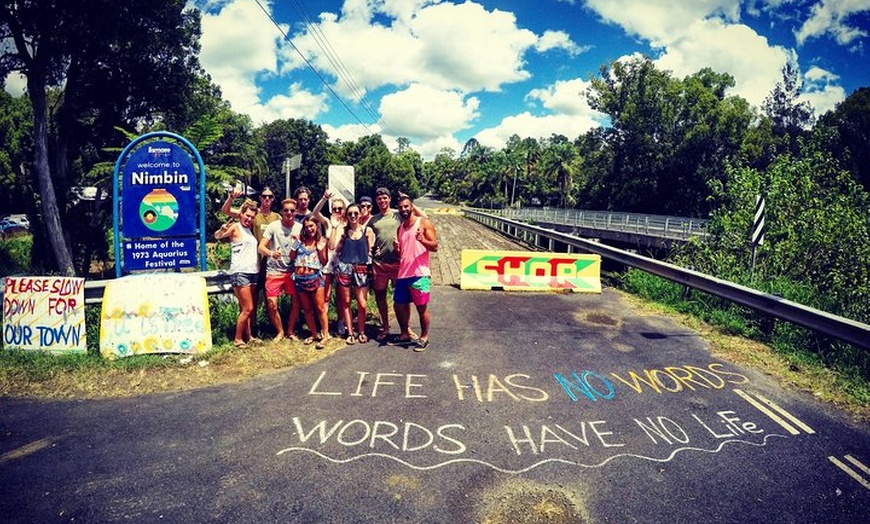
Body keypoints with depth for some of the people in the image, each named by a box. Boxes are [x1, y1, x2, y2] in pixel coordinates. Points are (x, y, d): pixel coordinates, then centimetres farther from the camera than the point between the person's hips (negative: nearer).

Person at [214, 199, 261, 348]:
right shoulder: (235, 227, -5)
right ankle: (237, 339, 5)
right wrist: (224, 228, -33)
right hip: (240, 273, -7)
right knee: (247, 309, -6)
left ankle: (248, 336, 21)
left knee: (246, 308, 12)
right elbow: (217, 236, -13)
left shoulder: (249, 229, 16)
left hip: (252, 272, 7)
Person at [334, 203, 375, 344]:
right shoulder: (343, 231, 7)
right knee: (345, 302, 6)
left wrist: (371, 267, -4)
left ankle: (361, 332, 16)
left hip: (361, 269, -1)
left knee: (362, 304, -4)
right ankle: (350, 333, 19)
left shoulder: (367, 231, 5)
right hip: (344, 268, 1)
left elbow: (370, 251, 6)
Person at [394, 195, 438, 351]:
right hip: (403, 274, 7)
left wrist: (422, 240, -28)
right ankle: (405, 334, 28)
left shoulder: (424, 223, -2)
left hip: (419, 274, -6)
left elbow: (435, 246, -9)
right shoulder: (400, 228, 16)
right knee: (399, 305, 11)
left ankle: (424, 338, 12)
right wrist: (397, 248, -1)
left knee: (422, 307, -1)